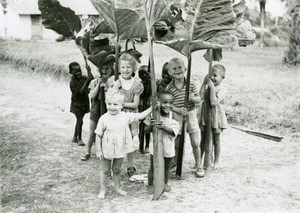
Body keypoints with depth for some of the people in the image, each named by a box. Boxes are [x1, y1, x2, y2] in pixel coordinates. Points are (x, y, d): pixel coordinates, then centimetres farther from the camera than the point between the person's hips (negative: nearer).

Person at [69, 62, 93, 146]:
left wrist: (89, 72, -17)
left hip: (84, 103, 6)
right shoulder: (72, 82, -18)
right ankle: (79, 139, 5)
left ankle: (75, 137, 28)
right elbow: (81, 91, -26)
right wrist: (86, 81, -31)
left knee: (79, 120, 15)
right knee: (80, 121, -8)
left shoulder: (83, 78, 0)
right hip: (77, 104, -6)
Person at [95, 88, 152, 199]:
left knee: (117, 170, 19)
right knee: (105, 171, 12)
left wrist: (151, 108, -12)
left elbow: (141, 116, -3)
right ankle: (103, 190, 27)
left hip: (120, 150, 2)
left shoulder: (126, 116, -8)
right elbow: (99, 136, -9)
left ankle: (118, 187, 37)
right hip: (107, 150, -2)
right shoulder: (104, 118, -15)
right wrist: (98, 150, -8)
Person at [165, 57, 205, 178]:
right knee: (176, 144, 8)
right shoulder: (169, 88, -6)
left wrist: (193, 98, -22)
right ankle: (175, 164, 28)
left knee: (196, 143, 3)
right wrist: (178, 110, -21)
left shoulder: (191, 85, -3)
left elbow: (199, 100, 0)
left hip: (190, 115, 1)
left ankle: (198, 166, 21)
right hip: (177, 117, 0)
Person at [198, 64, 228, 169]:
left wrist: (212, 87, -27)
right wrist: (204, 83, -13)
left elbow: (214, 102, -27)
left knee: (216, 141, 11)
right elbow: (200, 97, -13)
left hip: (215, 117, -4)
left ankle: (216, 161, 26)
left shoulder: (221, 90, -15)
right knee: (203, 140, 15)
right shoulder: (207, 86, 0)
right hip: (205, 116, 5)